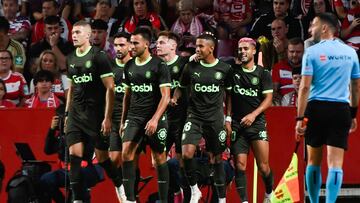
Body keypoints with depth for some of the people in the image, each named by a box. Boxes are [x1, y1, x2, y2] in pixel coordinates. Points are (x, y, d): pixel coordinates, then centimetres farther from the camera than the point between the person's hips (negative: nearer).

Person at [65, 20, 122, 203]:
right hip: (76, 113, 5)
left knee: (102, 157, -1)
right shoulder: (71, 59, 12)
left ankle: (121, 188, 21)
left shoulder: (99, 56, -8)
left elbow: (110, 89, -10)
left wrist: (107, 117, -15)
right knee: (74, 155, -6)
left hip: (95, 114, -5)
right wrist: (67, 113, 16)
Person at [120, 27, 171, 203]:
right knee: (126, 152, -14)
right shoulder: (129, 66, 9)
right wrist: (123, 120, 16)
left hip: (155, 118, -4)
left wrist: (155, 119, -21)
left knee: (159, 158, 3)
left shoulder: (159, 66, -8)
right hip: (134, 117, 4)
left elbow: (165, 96, -12)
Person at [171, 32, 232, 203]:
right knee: (187, 153, -18)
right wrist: (174, 98, -8)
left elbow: (229, 94, 7)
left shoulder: (224, 69, -2)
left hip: (215, 118, -1)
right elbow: (181, 87, 12)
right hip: (194, 116, 1)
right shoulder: (191, 67, 0)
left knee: (217, 158, 5)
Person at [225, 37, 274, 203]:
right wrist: (227, 118, 2)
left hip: (257, 123, -2)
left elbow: (268, 99, -1)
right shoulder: (233, 70, 7)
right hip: (237, 124, 2)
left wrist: (253, 115, -13)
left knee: (263, 166, -7)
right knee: (239, 165, -7)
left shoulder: (263, 74, 3)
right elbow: (229, 96, 10)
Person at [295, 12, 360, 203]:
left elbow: (305, 87, -8)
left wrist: (300, 118, -7)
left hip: (316, 108, -1)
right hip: (341, 109, 1)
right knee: (335, 162, -4)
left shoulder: (312, 52, -2)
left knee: (314, 161, 13)